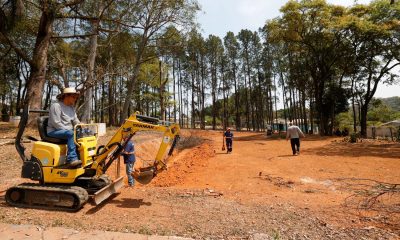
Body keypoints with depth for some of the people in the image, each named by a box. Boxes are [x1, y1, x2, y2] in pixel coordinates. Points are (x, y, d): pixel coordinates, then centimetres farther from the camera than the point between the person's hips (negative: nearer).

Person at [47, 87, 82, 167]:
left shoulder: (71, 107, 13)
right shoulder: (56, 106, -13)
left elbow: (75, 120, 12)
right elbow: (56, 123, -20)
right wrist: (69, 130, -21)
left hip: (67, 130, 8)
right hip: (54, 131, -8)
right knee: (71, 134, -35)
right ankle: (72, 159, -38)